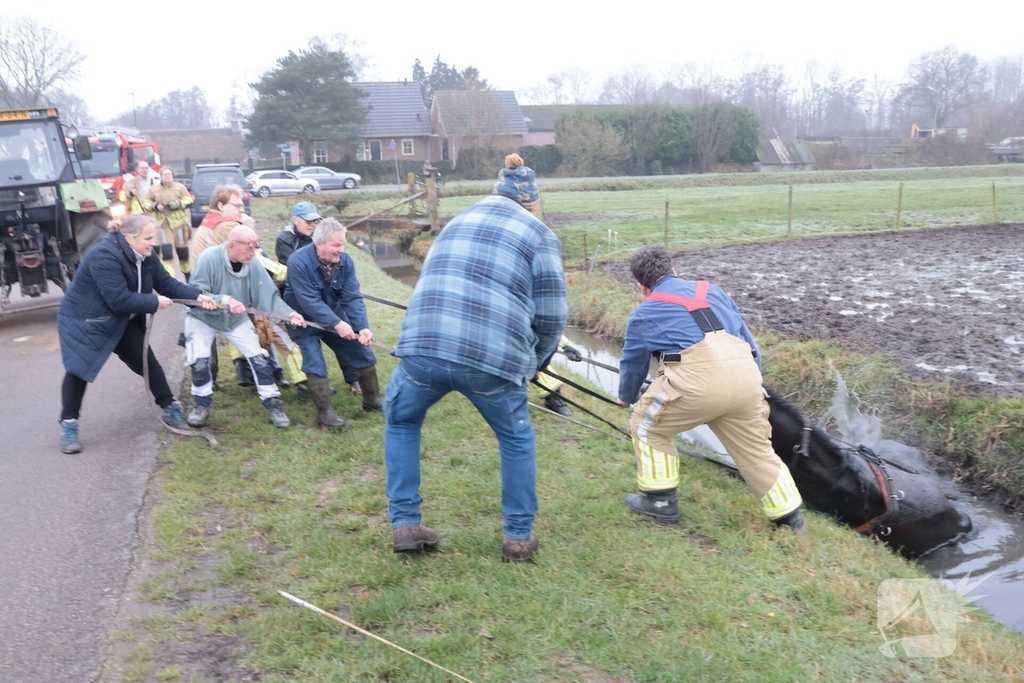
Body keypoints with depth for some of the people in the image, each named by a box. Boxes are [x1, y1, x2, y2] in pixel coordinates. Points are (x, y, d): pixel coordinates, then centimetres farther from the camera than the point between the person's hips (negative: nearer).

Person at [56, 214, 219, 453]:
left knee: (147, 362, 6)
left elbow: (167, 283, -3)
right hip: (83, 321, -8)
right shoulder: (104, 257, -31)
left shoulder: (145, 256, -4)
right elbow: (120, 299, -33)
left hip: (121, 321, 8)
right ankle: (68, 425, 8)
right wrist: (155, 303, -23)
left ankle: (170, 409, 17)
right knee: (79, 370, -4)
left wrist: (198, 296, -17)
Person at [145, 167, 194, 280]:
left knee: (182, 249, 8)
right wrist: (155, 206, -11)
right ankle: (169, 276, -8)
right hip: (162, 223, 0)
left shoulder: (180, 187, 2)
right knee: (166, 250, -9)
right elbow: (146, 203, 9)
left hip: (179, 222, 0)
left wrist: (178, 204, -17)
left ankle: (187, 272, 27)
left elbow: (188, 200, 1)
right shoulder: (153, 189, 5)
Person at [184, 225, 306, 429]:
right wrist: (224, 300, -49)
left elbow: (269, 296, -21)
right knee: (200, 360, -16)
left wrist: (289, 313, -38)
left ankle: (273, 404, 8)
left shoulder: (253, 265, -20)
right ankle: (202, 406, 9)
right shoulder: (208, 259, -31)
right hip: (202, 317, -3)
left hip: (236, 319, 3)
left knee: (258, 355, -4)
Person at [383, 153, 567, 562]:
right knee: (516, 440, 24)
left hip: (423, 346, 3)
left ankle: (405, 525, 27)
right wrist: (531, 361, 23)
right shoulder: (539, 235, 12)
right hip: (493, 357, -2)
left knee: (401, 422, 30)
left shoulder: (456, 222, 26)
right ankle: (519, 537, 29)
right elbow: (551, 315, 6)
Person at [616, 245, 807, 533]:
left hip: (698, 376, -5)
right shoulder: (711, 291, 30)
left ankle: (660, 501, 25)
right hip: (746, 374, 5)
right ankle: (791, 520, 30)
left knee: (646, 426, 20)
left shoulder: (643, 314, 19)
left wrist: (626, 397, 50)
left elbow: (632, 364, 31)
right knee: (757, 450, 21)